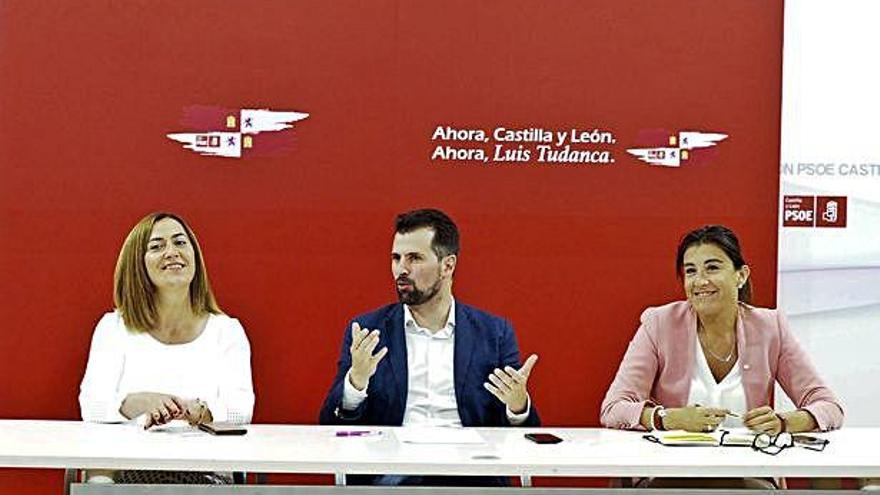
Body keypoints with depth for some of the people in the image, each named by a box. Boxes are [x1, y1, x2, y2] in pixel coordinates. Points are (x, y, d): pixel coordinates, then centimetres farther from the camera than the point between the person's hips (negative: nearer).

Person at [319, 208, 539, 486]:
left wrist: (518, 406, -13)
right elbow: (331, 425, 7)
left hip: (468, 472, 1)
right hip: (390, 472, -1)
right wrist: (356, 380, -13)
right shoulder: (367, 331, 12)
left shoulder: (495, 333, 12)